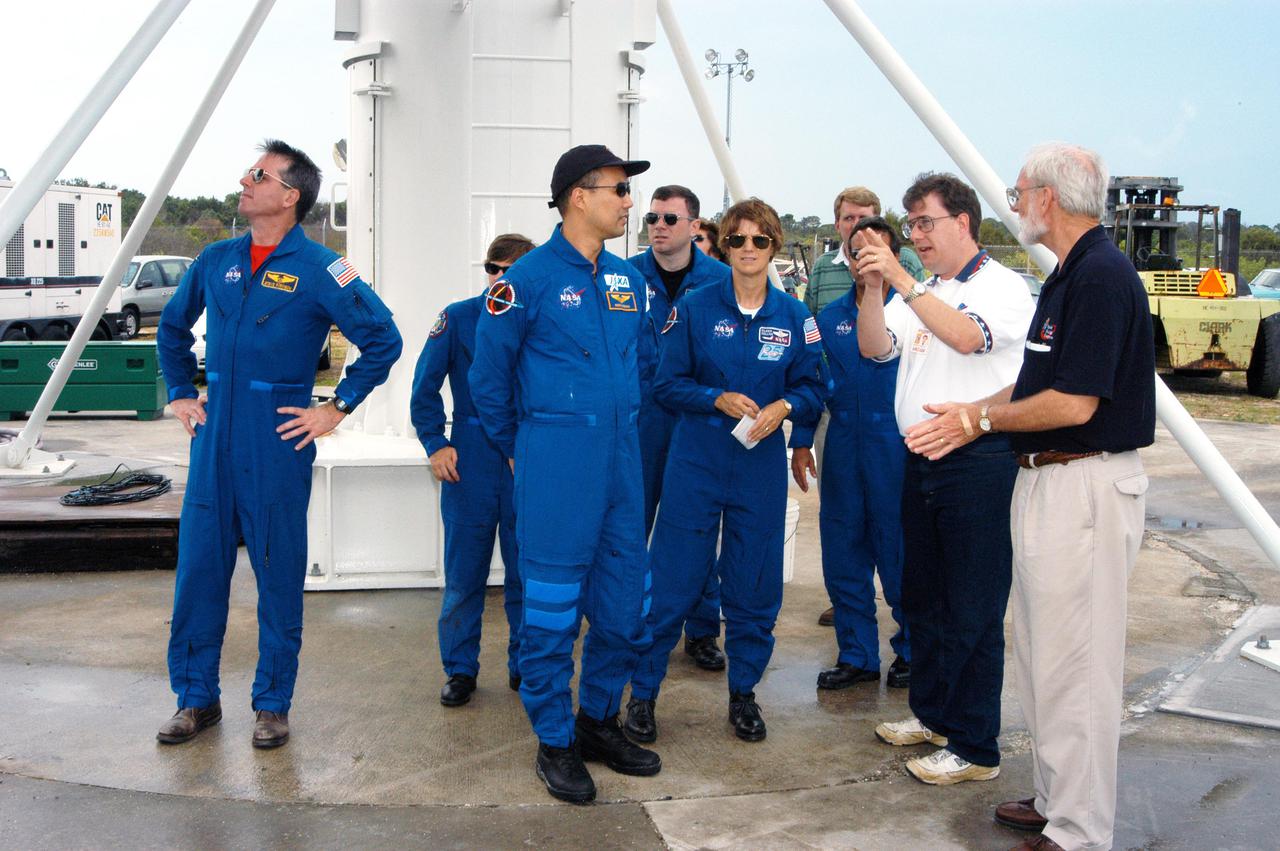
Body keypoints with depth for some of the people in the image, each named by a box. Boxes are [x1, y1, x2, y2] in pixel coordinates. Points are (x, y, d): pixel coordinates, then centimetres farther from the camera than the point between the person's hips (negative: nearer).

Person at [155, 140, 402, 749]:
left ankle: (272, 704, 17)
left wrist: (337, 408, -8)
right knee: (198, 567, 7)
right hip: (213, 440, 5)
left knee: (278, 574, 4)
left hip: (277, 443, -5)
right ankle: (196, 698, 21)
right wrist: (180, 394, 16)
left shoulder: (318, 268, -7)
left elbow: (382, 339, -8)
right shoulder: (217, 260, 9)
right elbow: (172, 327, 25)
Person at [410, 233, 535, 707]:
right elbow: (425, 387, 4)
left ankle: (524, 665, 21)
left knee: (525, 572, 7)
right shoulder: (458, 318, 1)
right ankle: (460, 668, 18)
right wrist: (436, 444, -5)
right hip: (469, 460, 0)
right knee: (463, 574, 5)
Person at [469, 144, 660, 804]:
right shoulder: (529, 277, -7)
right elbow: (489, 373, 1)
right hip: (555, 466, -6)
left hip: (622, 460, 6)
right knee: (552, 608, 1)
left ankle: (599, 719, 28)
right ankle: (555, 742, 15)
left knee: (624, 603, 10)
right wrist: (517, 447, 8)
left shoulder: (629, 280, 11)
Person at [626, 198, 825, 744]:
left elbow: (814, 387, 8)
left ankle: (743, 693, 26)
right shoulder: (694, 308, -2)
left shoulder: (794, 316, 3)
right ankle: (643, 692, 14)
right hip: (696, 460, -2)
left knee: (755, 586, 8)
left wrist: (784, 406, -13)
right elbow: (668, 383, -1)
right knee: (671, 581, -1)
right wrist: (719, 399, -16)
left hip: (761, 464, 2)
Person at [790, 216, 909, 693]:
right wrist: (800, 443, 10)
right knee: (842, 554, 9)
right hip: (843, 447, 5)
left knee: (898, 552, 3)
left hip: (897, 444, -5)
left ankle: (911, 653, 21)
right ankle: (857, 655, 22)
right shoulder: (830, 317, 12)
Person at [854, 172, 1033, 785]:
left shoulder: (1003, 286, -6)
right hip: (922, 460, 8)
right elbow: (875, 348, 3)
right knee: (922, 596, 17)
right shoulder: (920, 295, 16)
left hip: (981, 463, -8)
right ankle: (932, 713, 32)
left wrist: (900, 281, -26)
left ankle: (975, 747, 5)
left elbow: (966, 335, -26)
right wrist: (873, 287, -12)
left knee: (973, 610, -3)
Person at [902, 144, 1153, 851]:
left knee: (1073, 662, -3)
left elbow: (1074, 402, -22)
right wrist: (970, 414, 8)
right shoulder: (1070, 274, 15)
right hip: (1048, 480, 11)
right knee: (1042, 654, 18)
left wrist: (983, 419, -10)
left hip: (1085, 486, -11)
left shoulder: (1101, 275, -18)